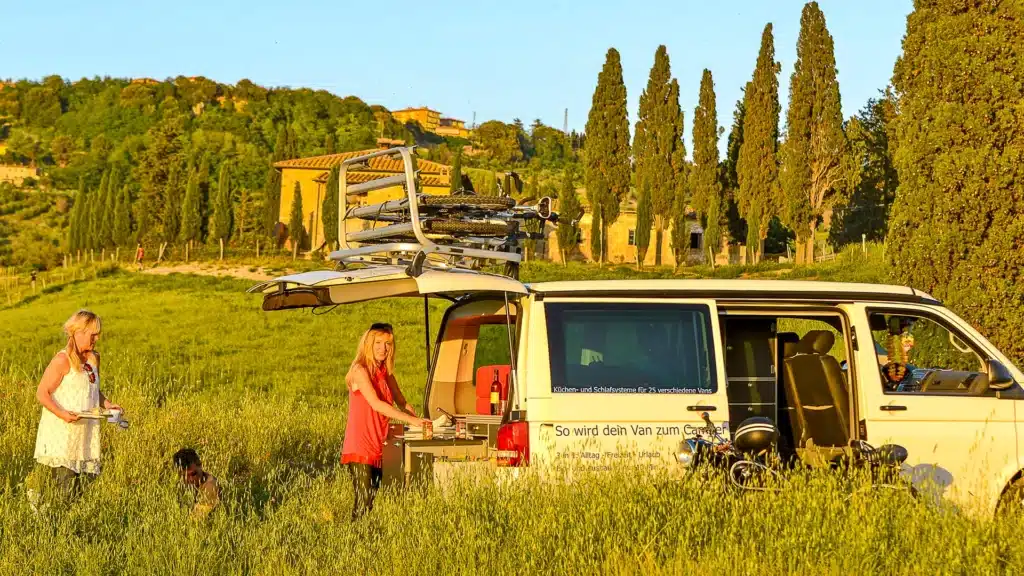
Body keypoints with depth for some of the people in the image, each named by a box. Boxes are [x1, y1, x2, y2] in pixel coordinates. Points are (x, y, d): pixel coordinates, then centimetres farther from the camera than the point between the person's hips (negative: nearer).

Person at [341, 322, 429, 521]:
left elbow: (401, 402, 13)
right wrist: (410, 419, -24)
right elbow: (376, 404, -19)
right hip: (360, 448, -7)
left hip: (378, 448, 7)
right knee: (363, 502, -13)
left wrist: (420, 421, -5)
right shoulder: (360, 370, -9)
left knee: (374, 498, 5)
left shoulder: (386, 374, 14)